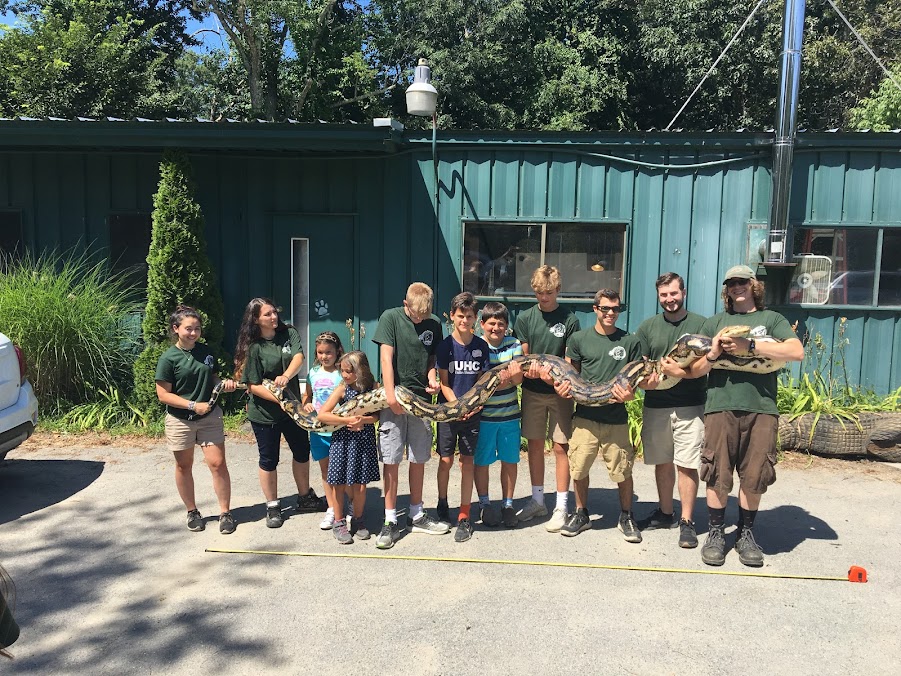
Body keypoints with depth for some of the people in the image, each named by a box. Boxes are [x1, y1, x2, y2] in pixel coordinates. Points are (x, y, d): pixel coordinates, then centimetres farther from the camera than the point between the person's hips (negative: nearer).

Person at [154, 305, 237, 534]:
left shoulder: (205, 351, 3)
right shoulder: (168, 358, -11)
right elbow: (163, 395, -12)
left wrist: (225, 384, -7)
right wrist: (193, 405, -20)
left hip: (210, 417, 3)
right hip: (180, 420, -2)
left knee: (217, 463, -2)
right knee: (184, 466, 12)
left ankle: (225, 513, 8)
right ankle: (192, 512, 29)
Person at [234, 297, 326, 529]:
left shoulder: (289, 333, -2)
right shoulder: (253, 347, -14)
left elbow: (298, 357, -19)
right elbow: (253, 386, -16)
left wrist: (286, 376, -37)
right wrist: (280, 399, -26)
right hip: (264, 413, -4)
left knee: (302, 452, 16)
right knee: (269, 460, 8)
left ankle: (305, 498, 35)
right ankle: (272, 507, 25)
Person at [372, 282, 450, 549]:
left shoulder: (434, 324, 6)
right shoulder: (390, 317, -4)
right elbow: (386, 357, -10)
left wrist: (432, 377, -5)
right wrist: (390, 394, -17)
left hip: (421, 399, 4)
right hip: (394, 399, -3)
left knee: (419, 459, 11)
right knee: (391, 460, -1)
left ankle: (416, 515, 25)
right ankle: (391, 522, 8)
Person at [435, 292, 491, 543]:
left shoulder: (481, 346, 2)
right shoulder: (445, 345, -3)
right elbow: (444, 383, -4)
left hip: (472, 412, 1)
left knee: (467, 462, 2)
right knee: (445, 460, 5)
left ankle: (464, 517, 9)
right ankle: (442, 504, 29)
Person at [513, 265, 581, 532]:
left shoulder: (569, 319, -3)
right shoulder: (525, 318, 3)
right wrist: (529, 368, -18)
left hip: (559, 391, -2)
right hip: (532, 390, 3)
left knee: (560, 447, 0)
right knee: (535, 444, 10)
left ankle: (561, 506, 11)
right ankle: (537, 500, 24)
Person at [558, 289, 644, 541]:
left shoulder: (630, 342, 4)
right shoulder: (579, 339, 4)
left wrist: (630, 393, -13)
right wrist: (564, 386, -9)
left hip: (616, 418, 0)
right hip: (585, 416, 0)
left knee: (622, 471, 5)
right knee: (578, 468, 5)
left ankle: (626, 516, 27)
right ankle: (581, 514, 26)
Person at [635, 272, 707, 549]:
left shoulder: (700, 324, 0)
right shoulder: (648, 326, 9)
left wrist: (679, 372, -21)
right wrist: (644, 379, -14)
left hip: (689, 406, -3)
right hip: (655, 405, 3)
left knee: (686, 464, -3)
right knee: (662, 463, 13)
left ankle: (686, 521, 7)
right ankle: (665, 513, 28)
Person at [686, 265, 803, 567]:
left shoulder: (771, 319, 13)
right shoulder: (715, 322, 16)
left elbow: (796, 351, -7)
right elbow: (694, 370, 12)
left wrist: (749, 346, -13)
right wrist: (712, 355, -9)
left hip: (761, 408, 0)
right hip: (721, 406, 0)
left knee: (754, 475, 3)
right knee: (718, 473, 1)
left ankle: (746, 534, 20)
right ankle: (716, 533, 15)